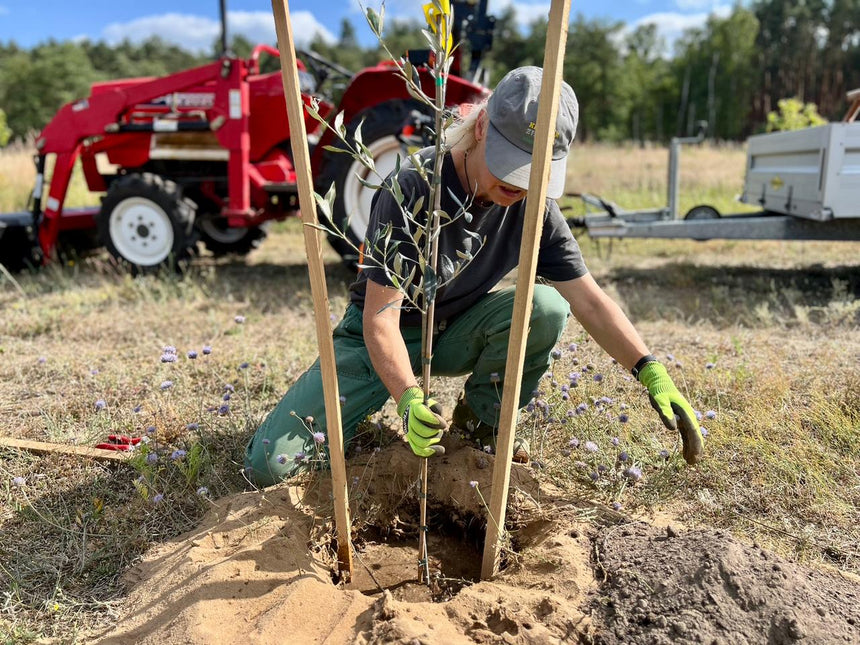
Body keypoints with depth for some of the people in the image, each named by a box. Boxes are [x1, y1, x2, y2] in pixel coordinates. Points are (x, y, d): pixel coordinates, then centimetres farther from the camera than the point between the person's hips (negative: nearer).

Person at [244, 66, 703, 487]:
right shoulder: (413, 188, -28)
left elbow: (588, 299, -10)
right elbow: (380, 318, -28)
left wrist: (653, 373, -22)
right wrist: (408, 398, -44)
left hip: (455, 332, 4)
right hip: (383, 336, -3)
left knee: (546, 308, -29)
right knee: (268, 464, -17)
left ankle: (480, 417, -2)